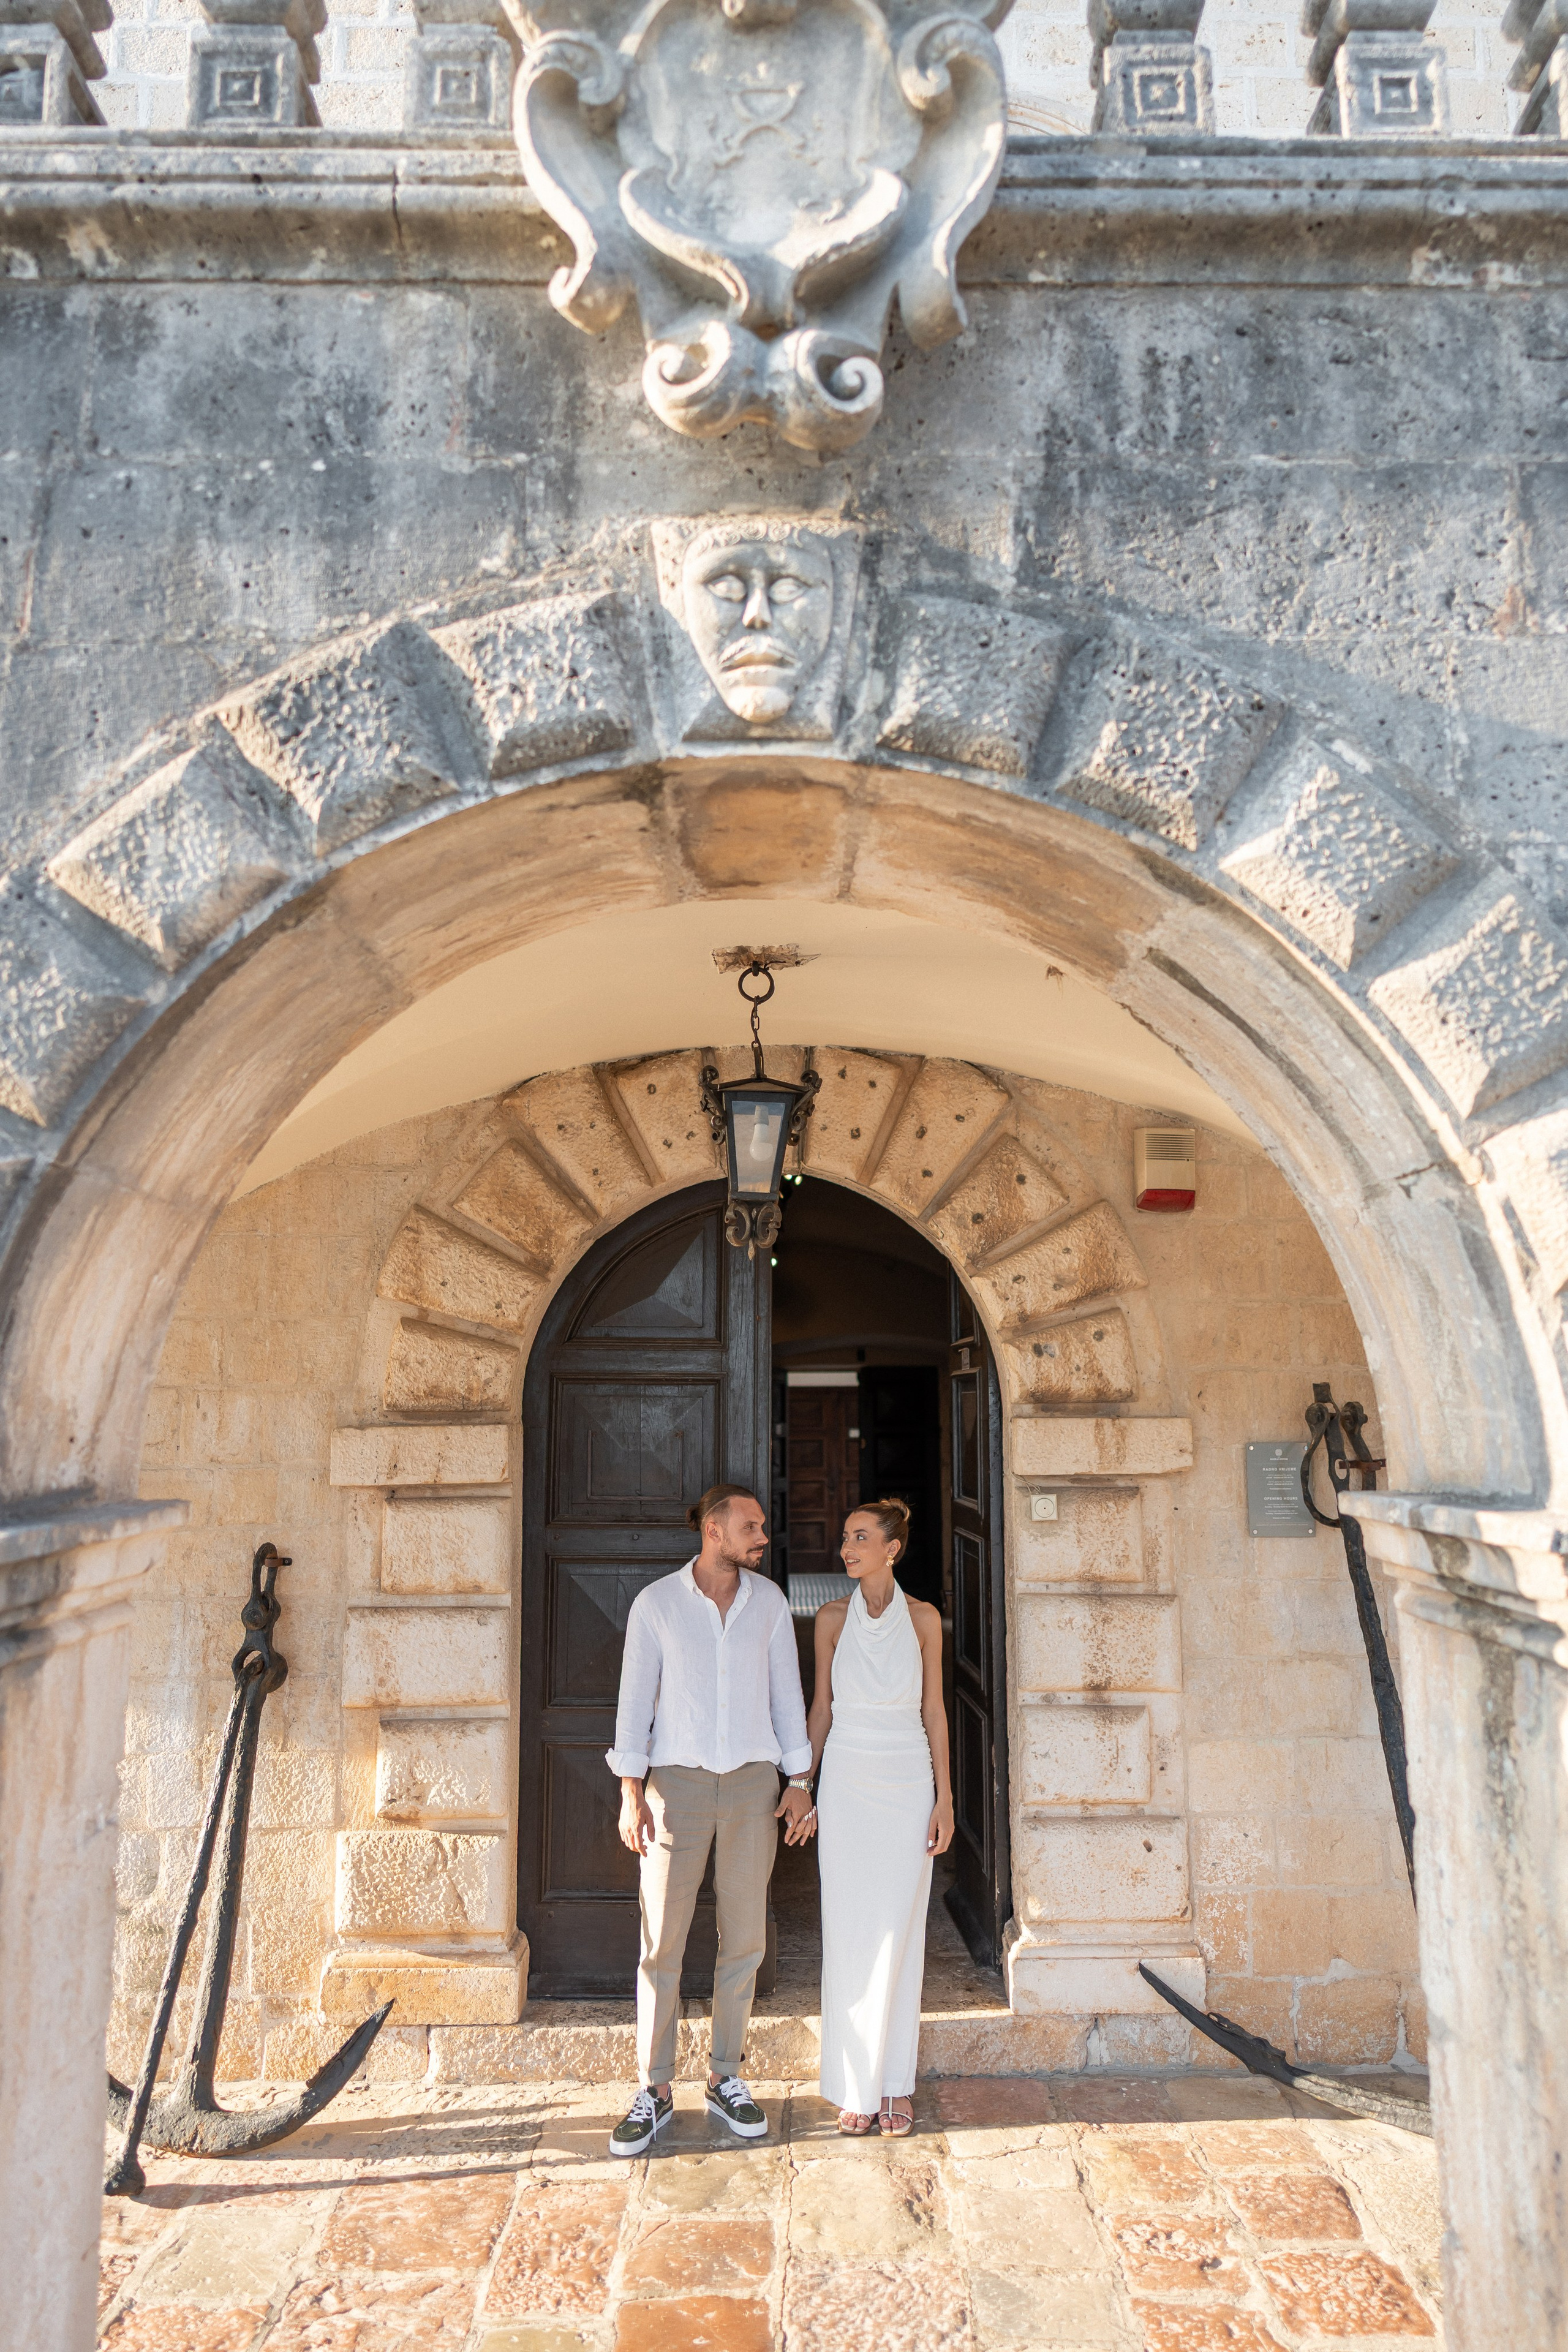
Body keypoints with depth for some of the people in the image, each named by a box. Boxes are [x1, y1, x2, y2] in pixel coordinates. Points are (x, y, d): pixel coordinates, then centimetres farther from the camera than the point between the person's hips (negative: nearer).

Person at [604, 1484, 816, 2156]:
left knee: (745, 1938, 7)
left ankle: (726, 2078, 23)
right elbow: (636, 1698, 0)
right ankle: (654, 2090, 15)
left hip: (752, 1783, 2)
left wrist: (800, 1782, 5)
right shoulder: (656, 1604, -2)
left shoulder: (769, 1601, 5)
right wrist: (631, 1791, -5)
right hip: (677, 1782, -2)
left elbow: (786, 1692, 9)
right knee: (662, 1939, 0)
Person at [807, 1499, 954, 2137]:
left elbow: (933, 1709, 3)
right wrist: (802, 1785, 5)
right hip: (847, 1779, 1)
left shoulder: (923, 1618, 0)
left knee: (899, 1933, 4)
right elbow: (821, 1706, 7)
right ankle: (856, 2087, 17)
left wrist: (945, 1795, 0)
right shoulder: (833, 1618, 1)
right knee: (849, 1932, 4)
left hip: (908, 1780, 0)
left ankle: (896, 2085, 18)